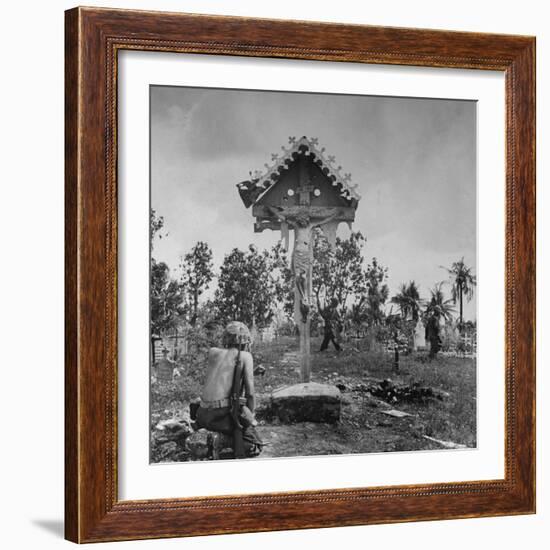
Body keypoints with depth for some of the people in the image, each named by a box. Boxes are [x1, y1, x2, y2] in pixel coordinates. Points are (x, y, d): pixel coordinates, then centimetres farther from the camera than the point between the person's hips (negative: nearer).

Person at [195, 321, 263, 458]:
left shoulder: (213, 353, 13)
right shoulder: (245, 356, 3)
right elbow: (250, 392, 0)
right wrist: (250, 415, 12)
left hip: (204, 415, 6)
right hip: (223, 414, -5)